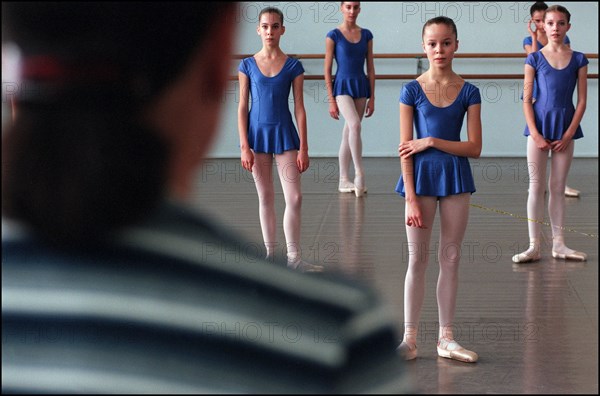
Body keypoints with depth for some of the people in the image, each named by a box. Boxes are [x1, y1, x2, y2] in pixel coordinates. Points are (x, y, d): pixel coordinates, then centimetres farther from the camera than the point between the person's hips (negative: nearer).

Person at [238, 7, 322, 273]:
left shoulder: (293, 66, -2)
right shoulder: (247, 65, -1)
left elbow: (299, 108, -2)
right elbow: (243, 107, 0)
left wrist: (303, 148, -4)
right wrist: (244, 146, -6)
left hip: (284, 133, 0)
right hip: (258, 133, 1)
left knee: (294, 197, -5)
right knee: (265, 197, 9)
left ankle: (294, 257, 4)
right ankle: (270, 253, 19)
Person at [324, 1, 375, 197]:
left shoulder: (366, 35, 6)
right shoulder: (333, 36, -5)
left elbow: (370, 68, 9)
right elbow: (327, 71, -4)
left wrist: (372, 98, 5)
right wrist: (331, 101, -8)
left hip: (361, 87, 4)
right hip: (342, 86, -4)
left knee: (348, 134, 9)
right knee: (355, 125, -25)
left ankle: (344, 180, 14)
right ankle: (359, 173, -20)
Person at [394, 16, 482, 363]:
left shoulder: (468, 92, 1)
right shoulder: (412, 91, -3)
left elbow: (474, 148, -4)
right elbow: (405, 150, -7)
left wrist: (431, 142, -13)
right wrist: (411, 199, -12)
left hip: (455, 176, 2)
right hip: (422, 177, -2)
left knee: (451, 258, 7)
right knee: (418, 259, 4)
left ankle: (446, 338, 16)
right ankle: (410, 337, 11)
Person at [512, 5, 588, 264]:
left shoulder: (578, 60, 2)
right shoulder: (535, 59, -2)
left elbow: (582, 100, 1)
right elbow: (527, 99, -3)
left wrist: (569, 134, -6)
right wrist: (535, 134, -11)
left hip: (565, 128, 1)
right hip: (539, 125, -1)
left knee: (558, 188, 9)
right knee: (536, 186, 2)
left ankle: (558, 244, 16)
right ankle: (534, 246, 6)